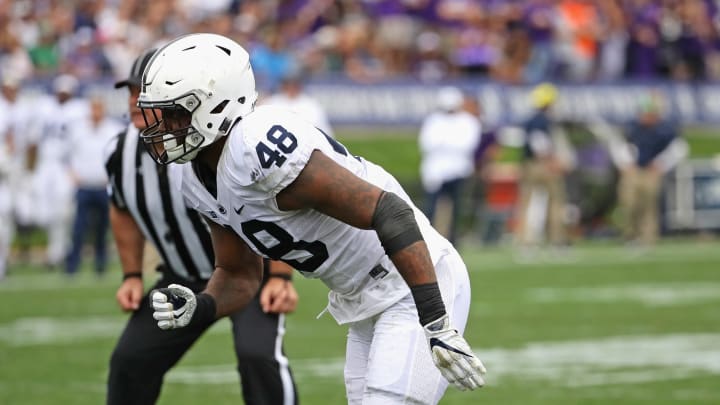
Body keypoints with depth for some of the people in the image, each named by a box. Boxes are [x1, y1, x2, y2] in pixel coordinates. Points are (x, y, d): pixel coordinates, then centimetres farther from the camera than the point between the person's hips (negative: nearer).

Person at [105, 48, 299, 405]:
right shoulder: (121, 153, -10)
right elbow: (123, 212, 12)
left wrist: (280, 277, -21)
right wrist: (132, 275, 7)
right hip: (183, 279, 6)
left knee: (258, 355, -26)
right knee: (130, 362, 3)